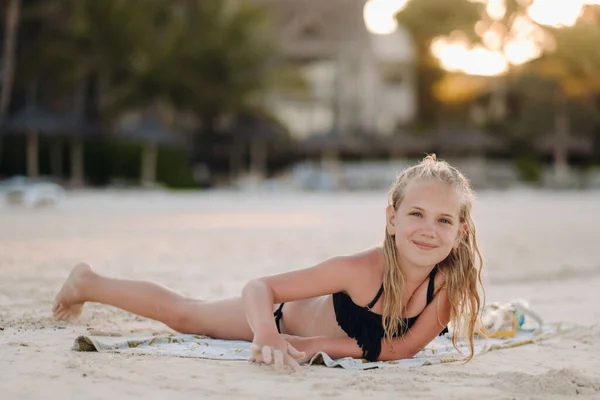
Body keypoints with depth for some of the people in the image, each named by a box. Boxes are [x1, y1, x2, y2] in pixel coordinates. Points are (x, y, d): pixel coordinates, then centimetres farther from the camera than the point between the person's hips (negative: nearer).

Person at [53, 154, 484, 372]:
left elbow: (406, 347, -29)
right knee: (182, 314, 19)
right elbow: (259, 287, -37)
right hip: (289, 312, -3)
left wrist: (323, 345, -39)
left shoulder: (454, 280, -35)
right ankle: (88, 283, 42)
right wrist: (266, 334, -58)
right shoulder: (362, 268, -43)